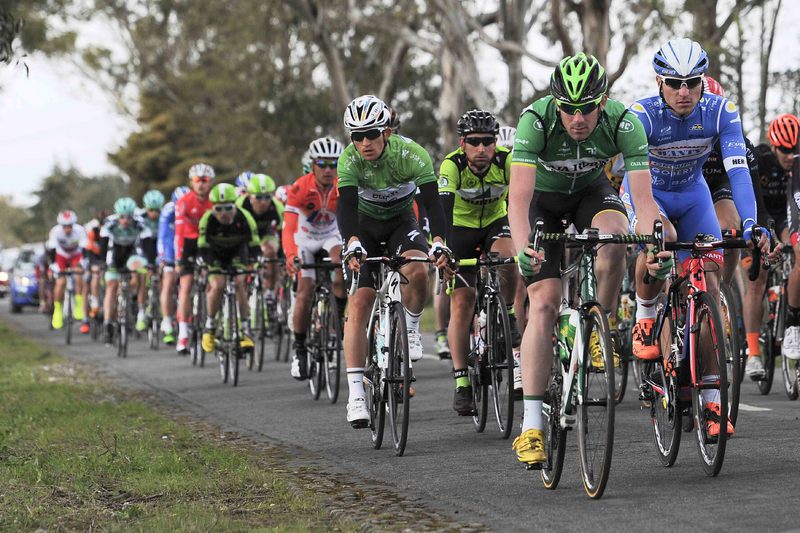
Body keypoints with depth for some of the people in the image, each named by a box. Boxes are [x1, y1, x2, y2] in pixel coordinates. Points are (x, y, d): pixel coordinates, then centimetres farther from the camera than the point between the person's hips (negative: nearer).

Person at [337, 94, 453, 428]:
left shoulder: (411, 154, -27)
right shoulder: (350, 160, -25)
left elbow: (432, 202, -33)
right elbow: (346, 207, -34)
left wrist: (439, 243, -49)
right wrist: (352, 244, -53)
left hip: (402, 221, 0)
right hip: (365, 226, 0)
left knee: (416, 272, -32)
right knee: (359, 304, -15)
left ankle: (411, 329, 1)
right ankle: (356, 395, -18)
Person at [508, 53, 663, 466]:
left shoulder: (623, 123, -30)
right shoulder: (536, 120, -34)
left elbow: (644, 197, -34)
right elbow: (519, 197, -42)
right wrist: (523, 248, -59)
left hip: (591, 191, 1)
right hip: (542, 197, -1)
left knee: (614, 237, -34)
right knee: (544, 304, -16)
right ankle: (531, 425, -16)